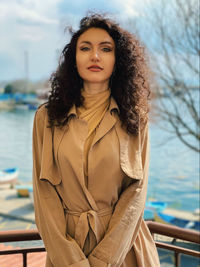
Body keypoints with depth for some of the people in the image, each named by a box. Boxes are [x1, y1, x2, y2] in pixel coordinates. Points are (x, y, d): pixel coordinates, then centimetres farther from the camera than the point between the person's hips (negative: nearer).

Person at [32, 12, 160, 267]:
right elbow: (44, 192, -7)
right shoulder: (47, 117, -4)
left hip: (123, 243, 0)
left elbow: (137, 190, -8)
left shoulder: (135, 118, -4)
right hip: (66, 241, 1)